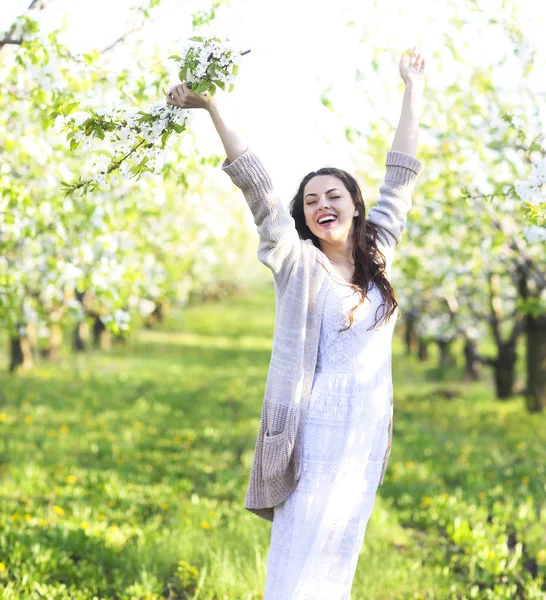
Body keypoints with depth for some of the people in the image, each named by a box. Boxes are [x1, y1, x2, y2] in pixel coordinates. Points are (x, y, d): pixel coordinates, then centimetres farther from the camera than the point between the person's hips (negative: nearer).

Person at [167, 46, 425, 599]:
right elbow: (253, 180, -3)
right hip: (311, 428, -4)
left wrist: (413, 89, 21)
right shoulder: (295, 260, 2)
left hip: (366, 431, 4)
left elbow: (402, 175, 17)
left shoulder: (378, 252, 12)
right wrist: (211, 105, -7)